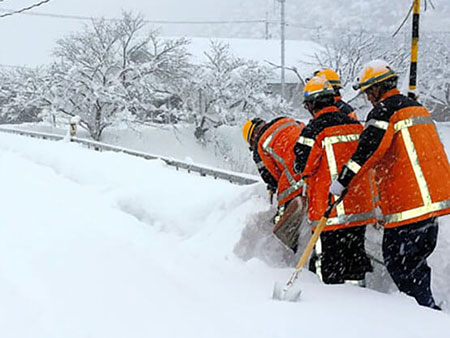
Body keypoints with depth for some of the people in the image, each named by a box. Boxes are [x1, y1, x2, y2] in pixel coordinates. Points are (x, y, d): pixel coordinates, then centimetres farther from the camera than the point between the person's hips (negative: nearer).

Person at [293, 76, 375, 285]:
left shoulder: (314, 129, -14)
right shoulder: (355, 125, 6)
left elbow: (302, 167, -11)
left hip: (330, 211, -7)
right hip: (360, 208, 7)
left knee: (328, 261, 3)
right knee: (355, 254, 17)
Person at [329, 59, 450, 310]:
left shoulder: (384, 111, -9)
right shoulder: (417, 107, 20)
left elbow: (368, 151, -21)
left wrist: (342, 182, -20)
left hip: (408, 202, -9)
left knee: (396, 257, -2)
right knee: (417, 254, 17)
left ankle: (427, 308, -2)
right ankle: (425, 303, 23)